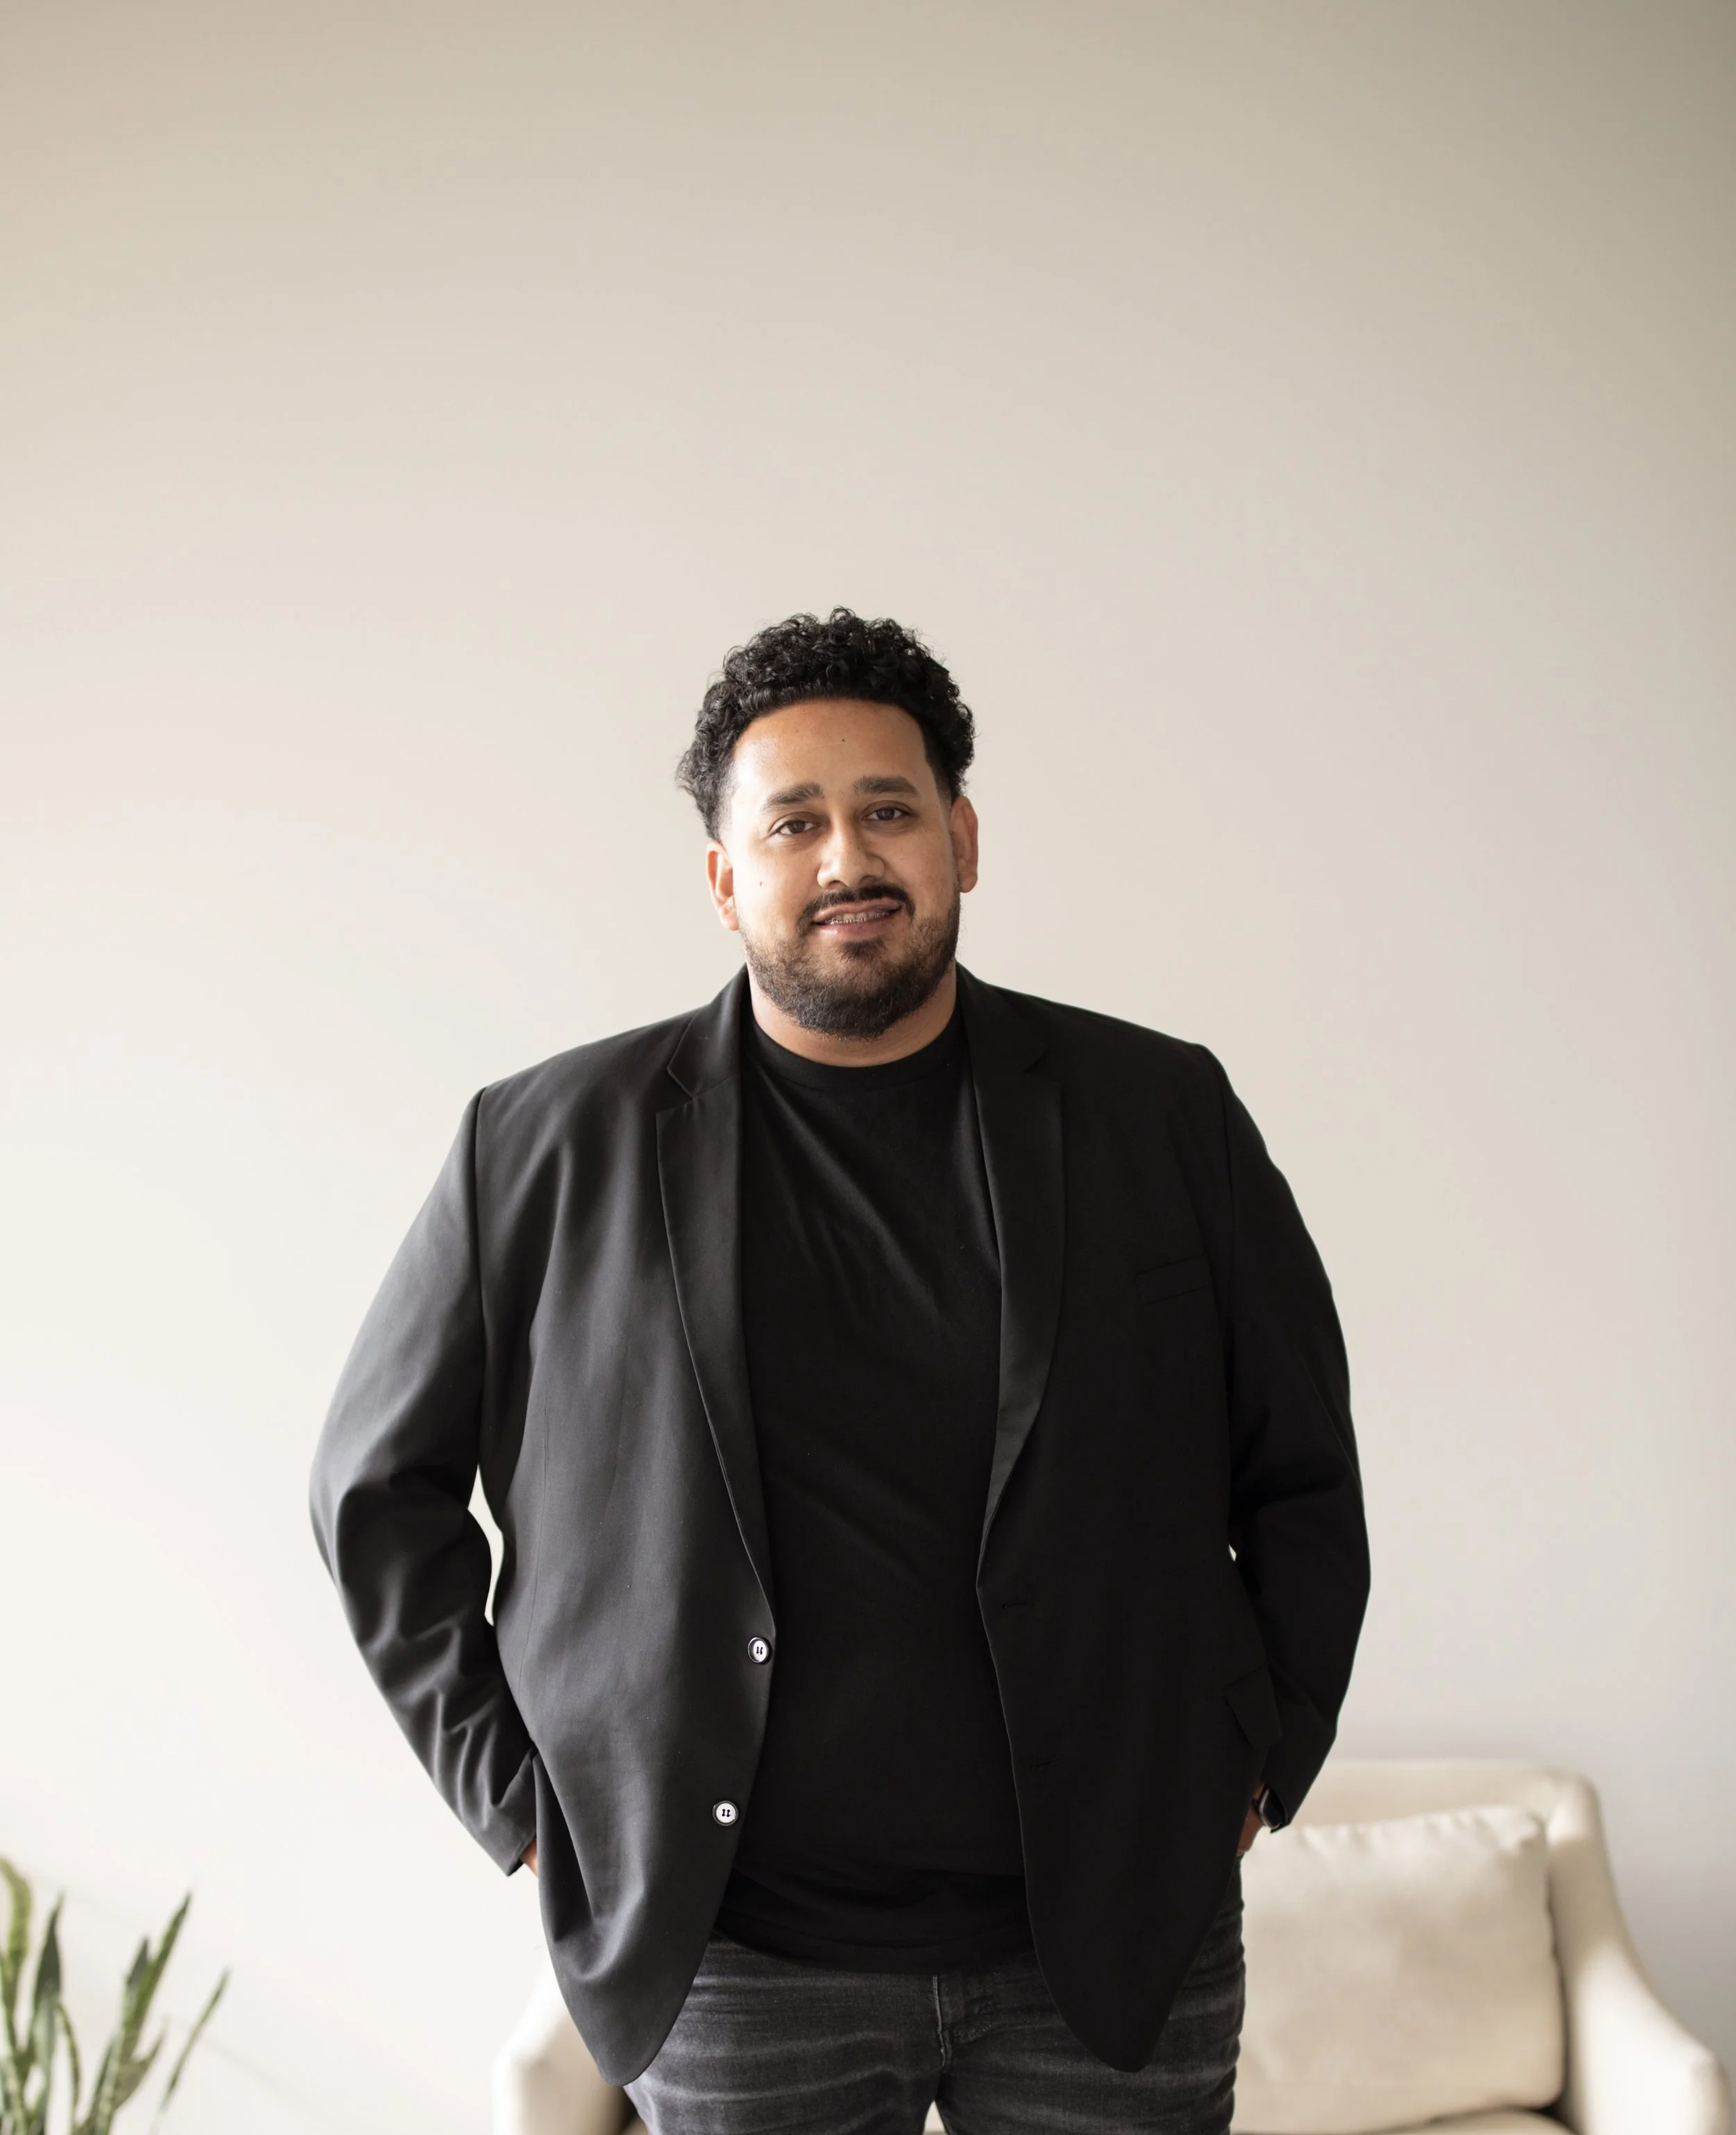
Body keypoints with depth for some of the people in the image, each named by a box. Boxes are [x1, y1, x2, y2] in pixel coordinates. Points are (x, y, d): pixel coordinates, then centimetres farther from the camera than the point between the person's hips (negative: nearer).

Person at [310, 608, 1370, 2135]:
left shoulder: (1164, 1116, 0)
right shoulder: (548, 1149, -3)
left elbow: (1305, 1468, 9)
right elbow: (377, 1487, 5)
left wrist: (1257, 1769, 5)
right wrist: (513, 1794, 2)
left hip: (1120, 1943, 1)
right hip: (738, 1967, -1)